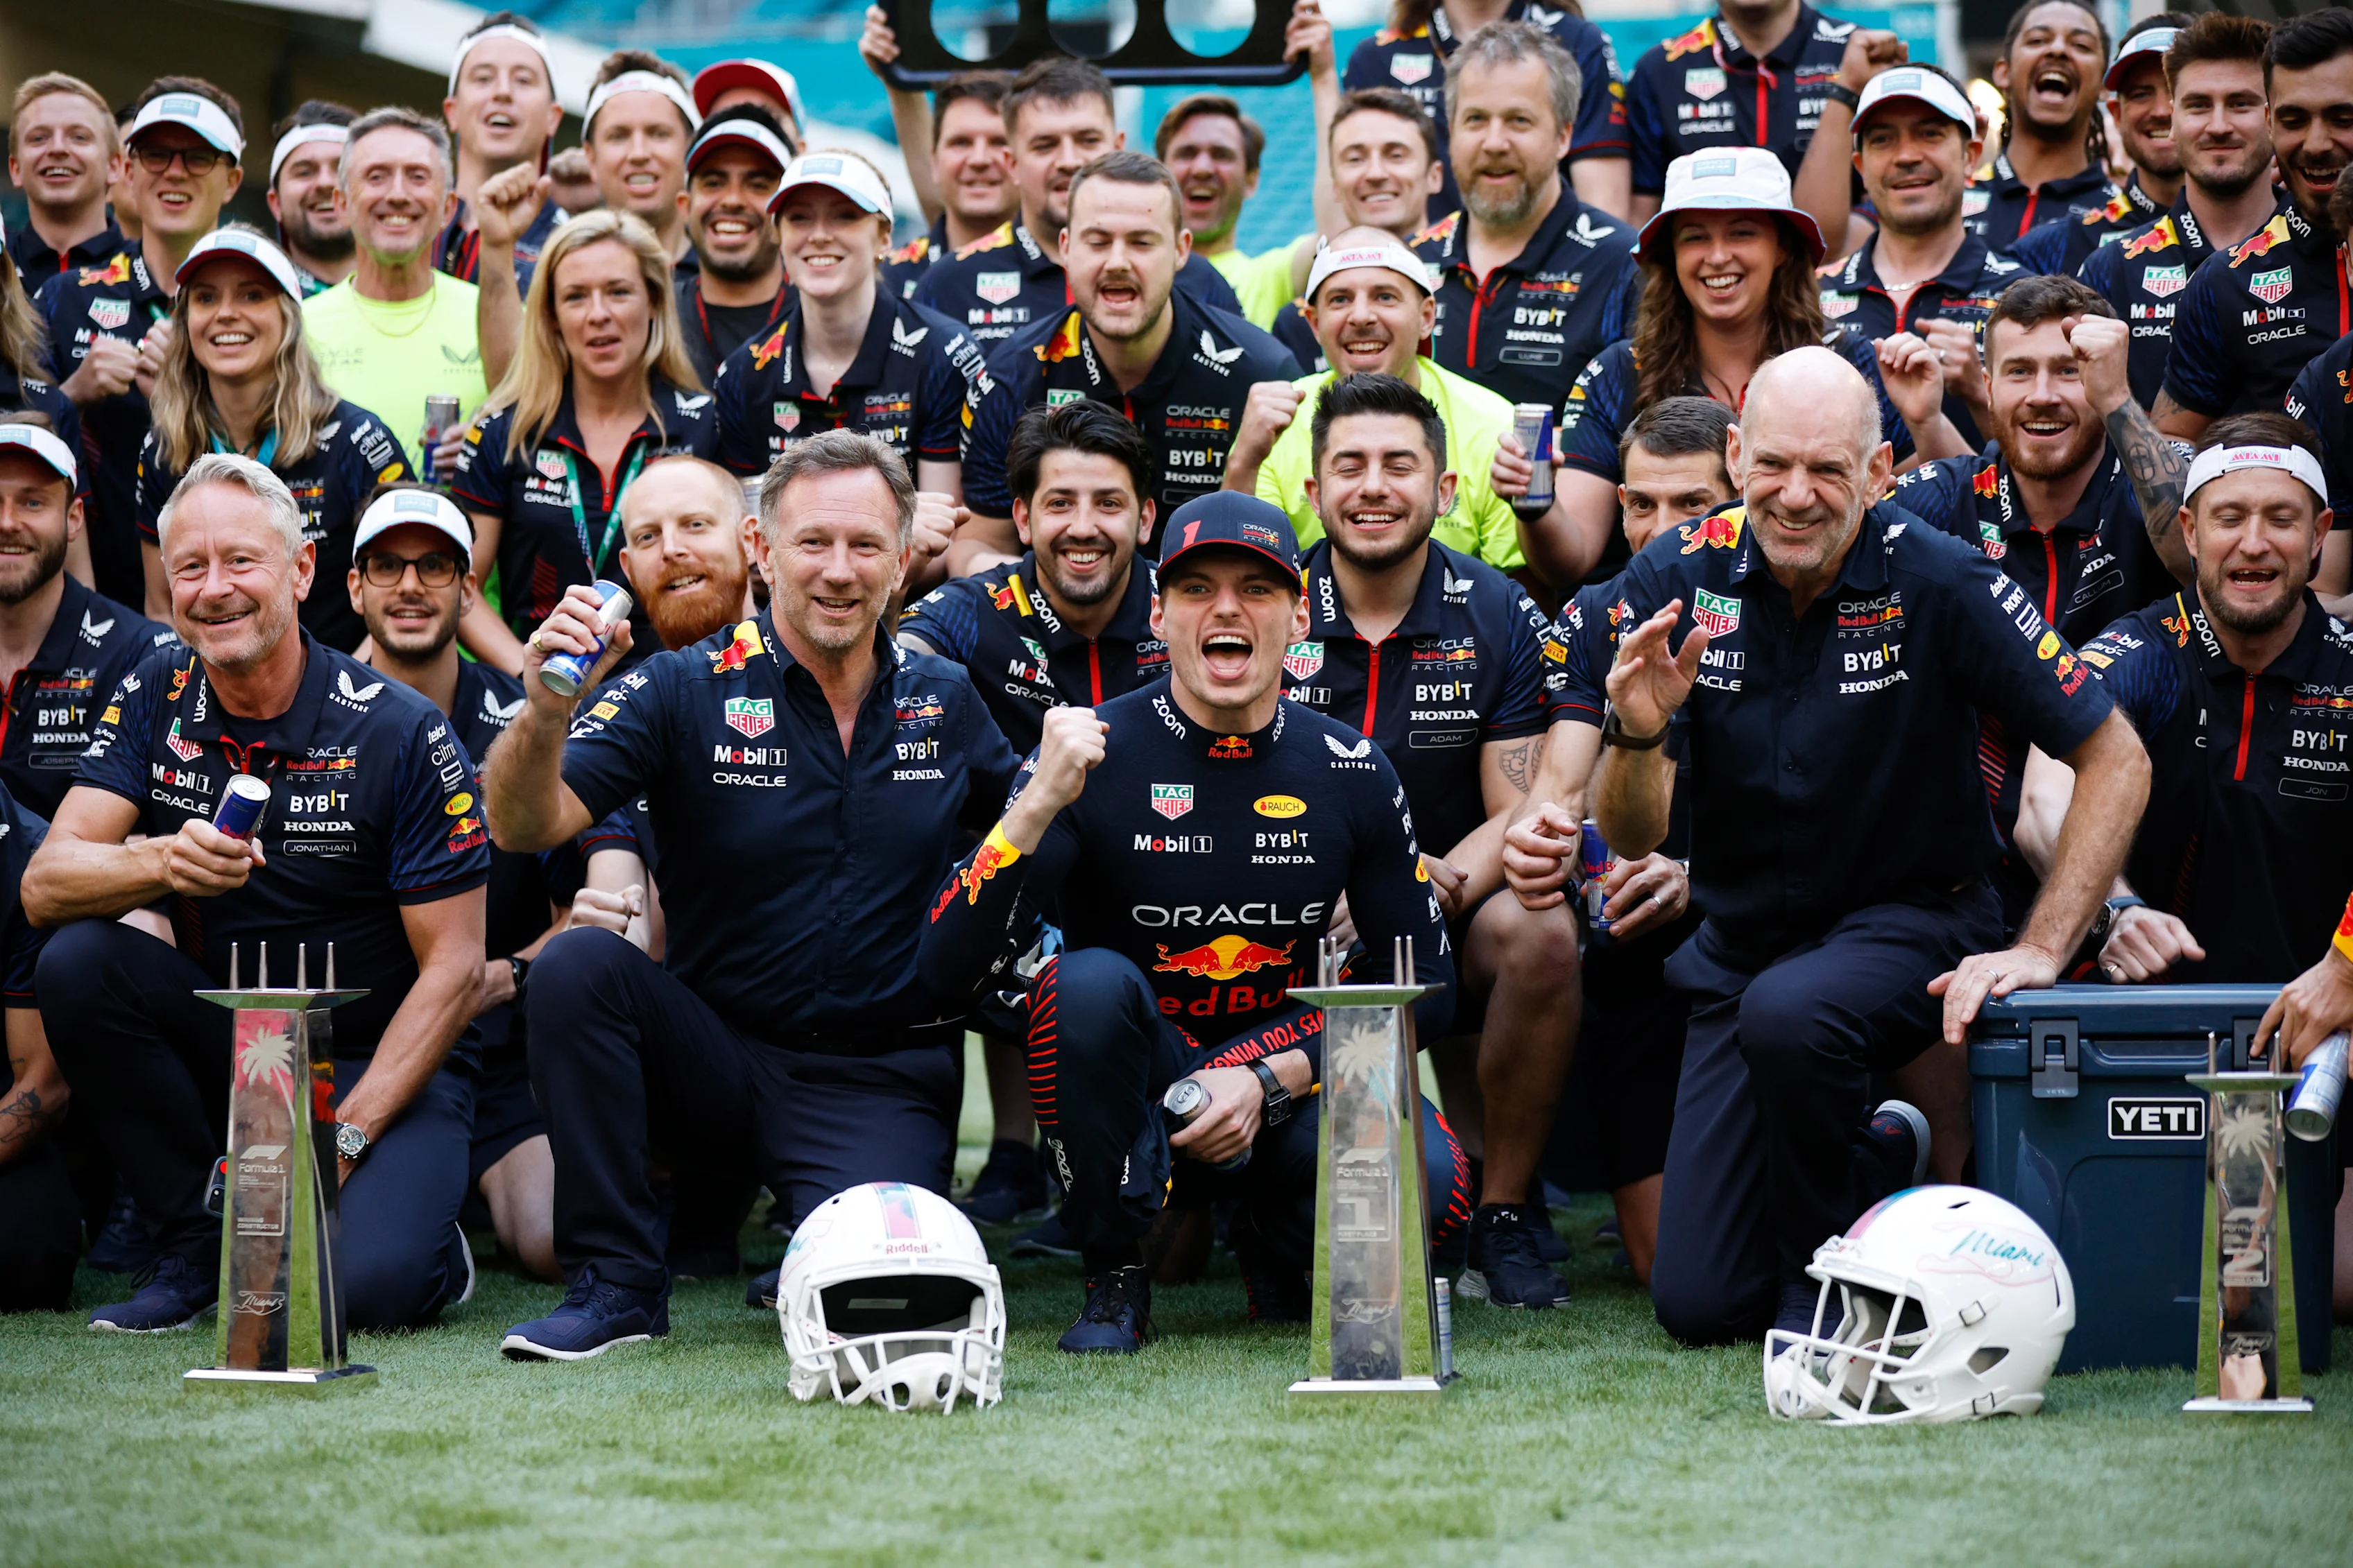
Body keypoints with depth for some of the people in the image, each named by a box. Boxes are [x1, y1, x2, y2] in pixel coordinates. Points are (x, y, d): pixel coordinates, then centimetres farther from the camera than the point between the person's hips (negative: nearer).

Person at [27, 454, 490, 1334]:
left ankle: (430, 1247, 9)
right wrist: (160, 863, -34)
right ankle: (195, 1246, -7)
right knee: (77, 962, -24)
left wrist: (344, 1138, -21)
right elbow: (46, 887, -11)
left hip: (378, 1065, -4)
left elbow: (454, 966, -12)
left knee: (368, 1286, -31)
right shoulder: (156, 696, -3)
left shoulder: (400, 734, -13)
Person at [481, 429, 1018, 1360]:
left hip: (884, 1080, 0)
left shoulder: (946, 705, 5)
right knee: (577, 963, -29)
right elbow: (527, 827, -16)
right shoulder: (688, 690, -5)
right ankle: (617, 1284, -16)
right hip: (716, 1057, 0)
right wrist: (545, 713, -38)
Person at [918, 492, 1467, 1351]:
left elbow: (1424, 987, 3)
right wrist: (1037, 805, -32)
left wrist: (1268, 1080, -11)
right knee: (1090, 982, -34)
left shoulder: (1349, 772, -1)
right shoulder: (1094, 752, -10)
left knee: (1424, 1177, -30)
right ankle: (1116, 1280, -12)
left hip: (1285, 1083, 2)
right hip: (1132, 1097, -2)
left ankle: (1275, 1243, 8)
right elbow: (947, 969, -19)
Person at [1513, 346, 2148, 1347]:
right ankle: (1881, 1159, 30)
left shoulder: (1937, 584, -19)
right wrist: (1636, 735, -31)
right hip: (1739, 941, 4)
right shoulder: (1677, 581, -10)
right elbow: (1633, 837, -9)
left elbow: (2115, 759, -13)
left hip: (1910, 922, -4)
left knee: (1787, 1013, -39)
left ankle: (1829, 1265, -10)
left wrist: (2041, 950, -19)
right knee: (1698, 1306, -1)